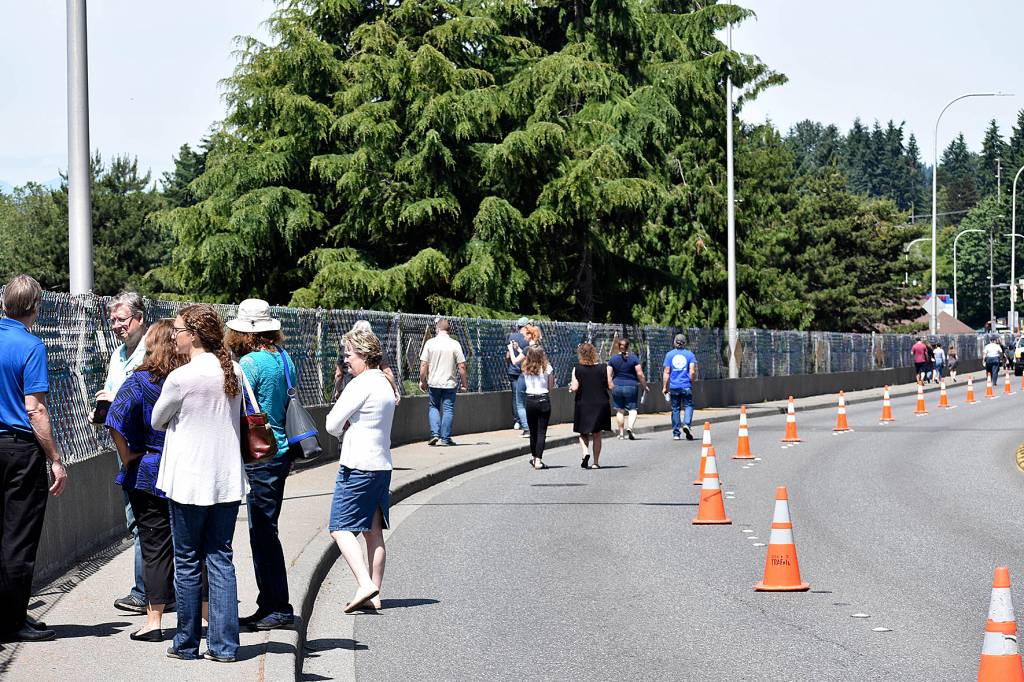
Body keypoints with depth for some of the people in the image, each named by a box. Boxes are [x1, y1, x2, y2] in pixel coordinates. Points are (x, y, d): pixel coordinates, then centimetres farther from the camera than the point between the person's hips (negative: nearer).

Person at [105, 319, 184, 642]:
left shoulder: (140, 381, -9)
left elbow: (116, 423, -19)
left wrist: (127, 458, -7)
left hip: (148, 474, -3)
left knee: (155, 546, 2)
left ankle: (154, 620, 2)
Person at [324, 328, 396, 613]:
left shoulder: (360, 385, -14)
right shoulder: (385, 384, 14)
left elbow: (332, 425, -11)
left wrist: (343, 427, 9)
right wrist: (348, 426, 3)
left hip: (358, 466, -9)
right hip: (382, 465, 9)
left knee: (341, 528, -6)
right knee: (373, 533, 9)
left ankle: (365, 585, -19)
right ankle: (374, 595, 9)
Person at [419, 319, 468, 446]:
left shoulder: (430, 343, -4)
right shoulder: (455, 344, -6)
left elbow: (423, 365, -4)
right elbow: (462, 366, -7)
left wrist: (422, 381, 8)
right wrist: (465, 383, 4)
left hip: (434, 383, 1)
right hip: (450, 383, -1)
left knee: (434, 407, 16)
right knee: (448, 409, 6)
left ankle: (435, 434, 3)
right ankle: (445, 438, 6)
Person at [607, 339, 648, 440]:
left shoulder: (613, 359, 2)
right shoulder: (634, 358, -4)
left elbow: (608, 376, 0)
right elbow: (640, 374, -7)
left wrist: (611, 386, 10)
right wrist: (644, 386, 5)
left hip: (617, 387, 2)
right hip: (631, 386, -2)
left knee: (620, 411, 10)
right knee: (632, 409, 4)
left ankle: (621, 433, 12)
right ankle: (630, 427, -20)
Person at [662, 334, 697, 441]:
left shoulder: (669, 354, 4)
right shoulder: (689, 354, 1)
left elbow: (666, 372, 1)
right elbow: (692, 372, -6)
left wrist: (665, 387, 4)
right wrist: (691, 382, 10)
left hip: (674, 387, 2)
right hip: (686, 386, -1)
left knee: (675, 409, 8)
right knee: (688, 405, 7)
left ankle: (676, 433, 9)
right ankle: (686, 424, -18)